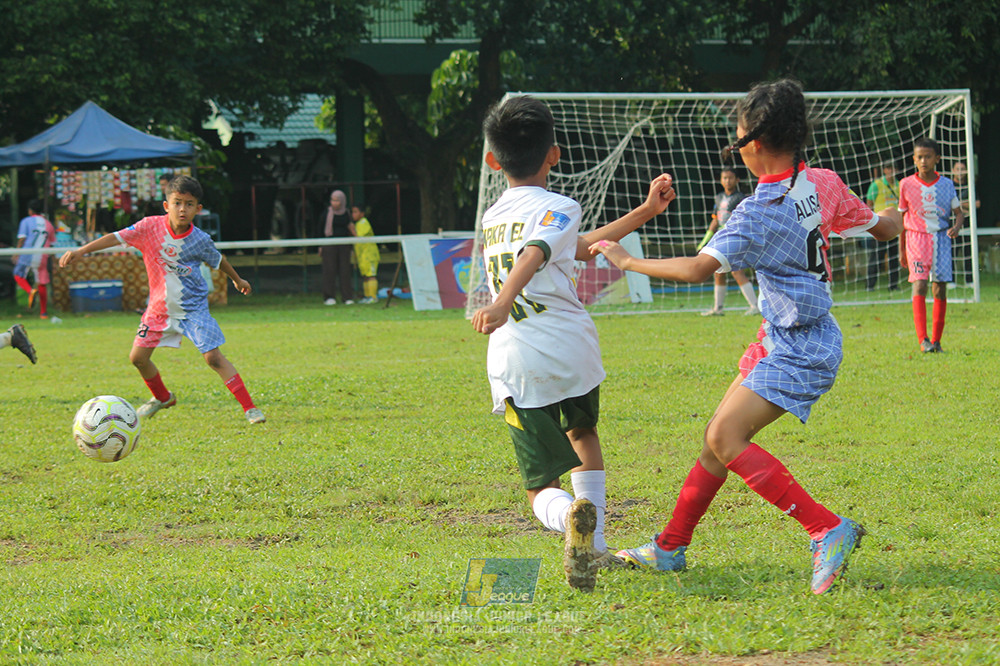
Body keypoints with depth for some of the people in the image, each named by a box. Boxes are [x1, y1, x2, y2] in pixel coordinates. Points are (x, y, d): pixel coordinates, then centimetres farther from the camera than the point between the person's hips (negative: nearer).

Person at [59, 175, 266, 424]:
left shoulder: (199, 240, -14)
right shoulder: (151, 227, -15)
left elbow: (218, 261, 7)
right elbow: (116, 238, -20)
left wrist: (238, 280, 25)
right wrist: (81, 251, -31)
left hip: (193, 308, -3)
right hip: (159, 307, 3)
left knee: (213, 357, -14)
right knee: (138, 357, 5)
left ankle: (249, 407, -8)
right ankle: (162, 397, 33)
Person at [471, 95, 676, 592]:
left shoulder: (493, 217, 21)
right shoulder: (557, 207, 0)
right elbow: (534, 255, -23)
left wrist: (644, 212, 30)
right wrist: (503, 301, -40)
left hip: (512, 364, 3)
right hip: (569, 348, -3)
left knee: (540, 487, 5)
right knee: (582, 433, 30)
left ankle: (573, 517, -30)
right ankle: (595, 548, 26)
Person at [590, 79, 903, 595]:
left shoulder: (759, 213, -20)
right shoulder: (824, 185, 3)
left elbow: (698, 268, -28)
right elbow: (883, 228, 15)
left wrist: (627, 262, -17)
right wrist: (894, 217, 40)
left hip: (800, 351, -10)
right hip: (784, 341, 10)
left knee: (727, 438, -21)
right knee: (720, 436, 13)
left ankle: (828, 531, -24)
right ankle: (671, 547, 23)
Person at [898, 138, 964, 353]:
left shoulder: (946, 184, 4)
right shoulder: (907, 184, 1)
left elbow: (959, 212, 8)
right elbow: (902, 217, 8)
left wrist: (957, 227, -15)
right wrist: (901, 249, 10)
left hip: (941, 238, 2)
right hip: (917, 238, -2)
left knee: (941, 288, 1)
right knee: (920, 284, -17)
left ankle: (936, 340, 11)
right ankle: (923, 339, -24)